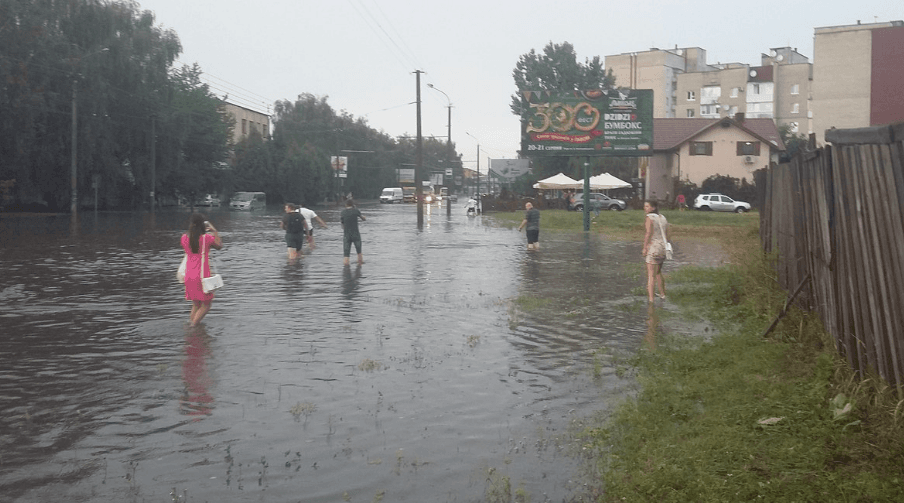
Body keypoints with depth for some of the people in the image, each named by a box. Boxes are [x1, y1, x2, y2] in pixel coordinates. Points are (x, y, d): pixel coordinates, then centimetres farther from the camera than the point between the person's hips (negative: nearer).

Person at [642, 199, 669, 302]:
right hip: (662, 247, 8)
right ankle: (662, 295, 35)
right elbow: (667, 235, 12)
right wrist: (665, 247, 20)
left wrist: (644, 248, -15)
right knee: (658, 272, 25)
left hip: (653, 247, -8)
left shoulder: (649, 218, -11)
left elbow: (649, 234, -20)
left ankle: (651, 299, -11)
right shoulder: (662, 218, 12)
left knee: (651, 275, -7)